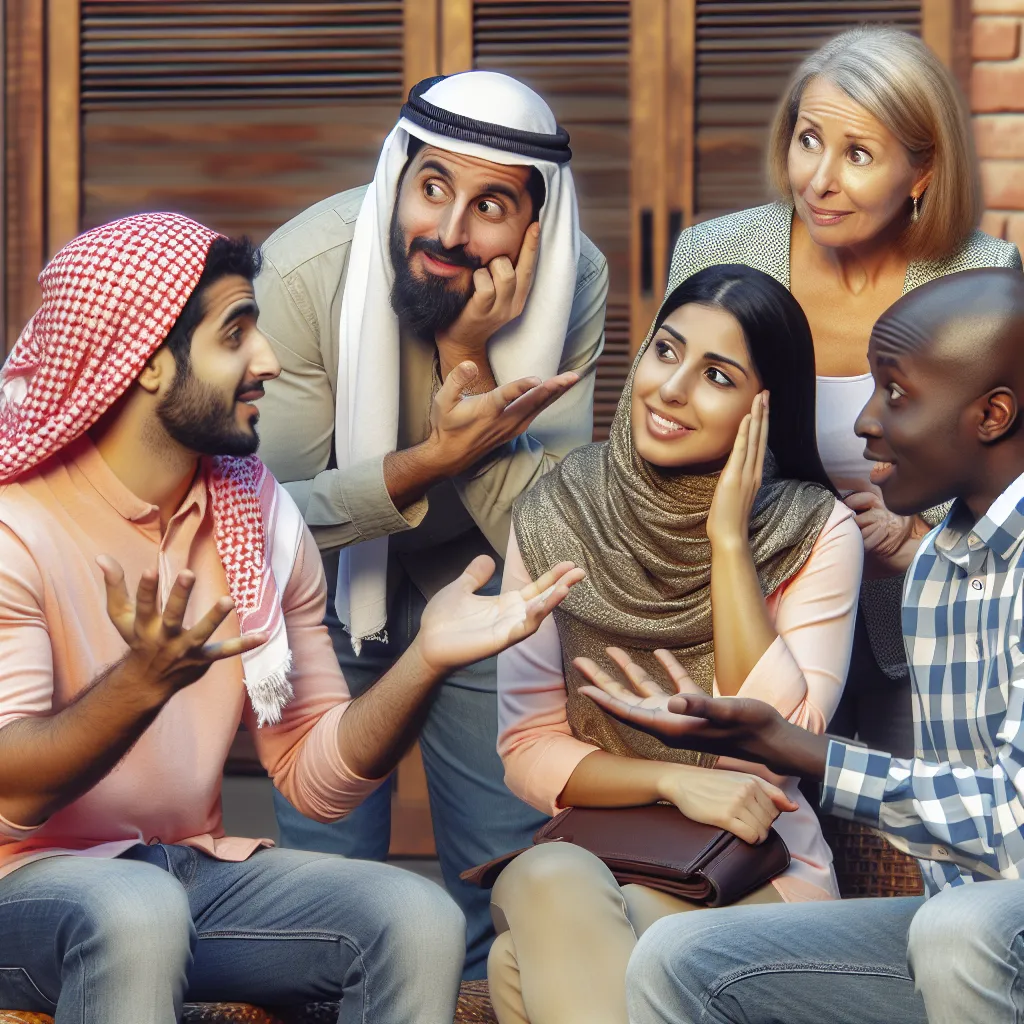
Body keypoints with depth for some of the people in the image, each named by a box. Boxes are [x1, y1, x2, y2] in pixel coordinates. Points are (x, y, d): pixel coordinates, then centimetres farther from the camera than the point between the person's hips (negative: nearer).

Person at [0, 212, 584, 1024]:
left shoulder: (259, 514, 6)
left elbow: (318, 780, 5)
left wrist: (426, 660, -13)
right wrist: (145, 680, -38)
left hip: (192, 866, 5)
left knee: (417, 919, -20)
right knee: (137, 911, -38)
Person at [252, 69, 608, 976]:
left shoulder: (574, 282, -23)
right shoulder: (305, 271, -29)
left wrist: (469, 357, -37)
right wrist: (430, 460, -41)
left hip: (474, 572, 2)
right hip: (325, 571, -2)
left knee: (510, 873, 5)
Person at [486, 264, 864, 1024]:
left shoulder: (816, 533, -4)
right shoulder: (556, 518, 2)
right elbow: (529, 750, 1)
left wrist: (729, 537, -14)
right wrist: (673, 782, -15)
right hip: (591, 857, 3)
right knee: (546, 878, -34)